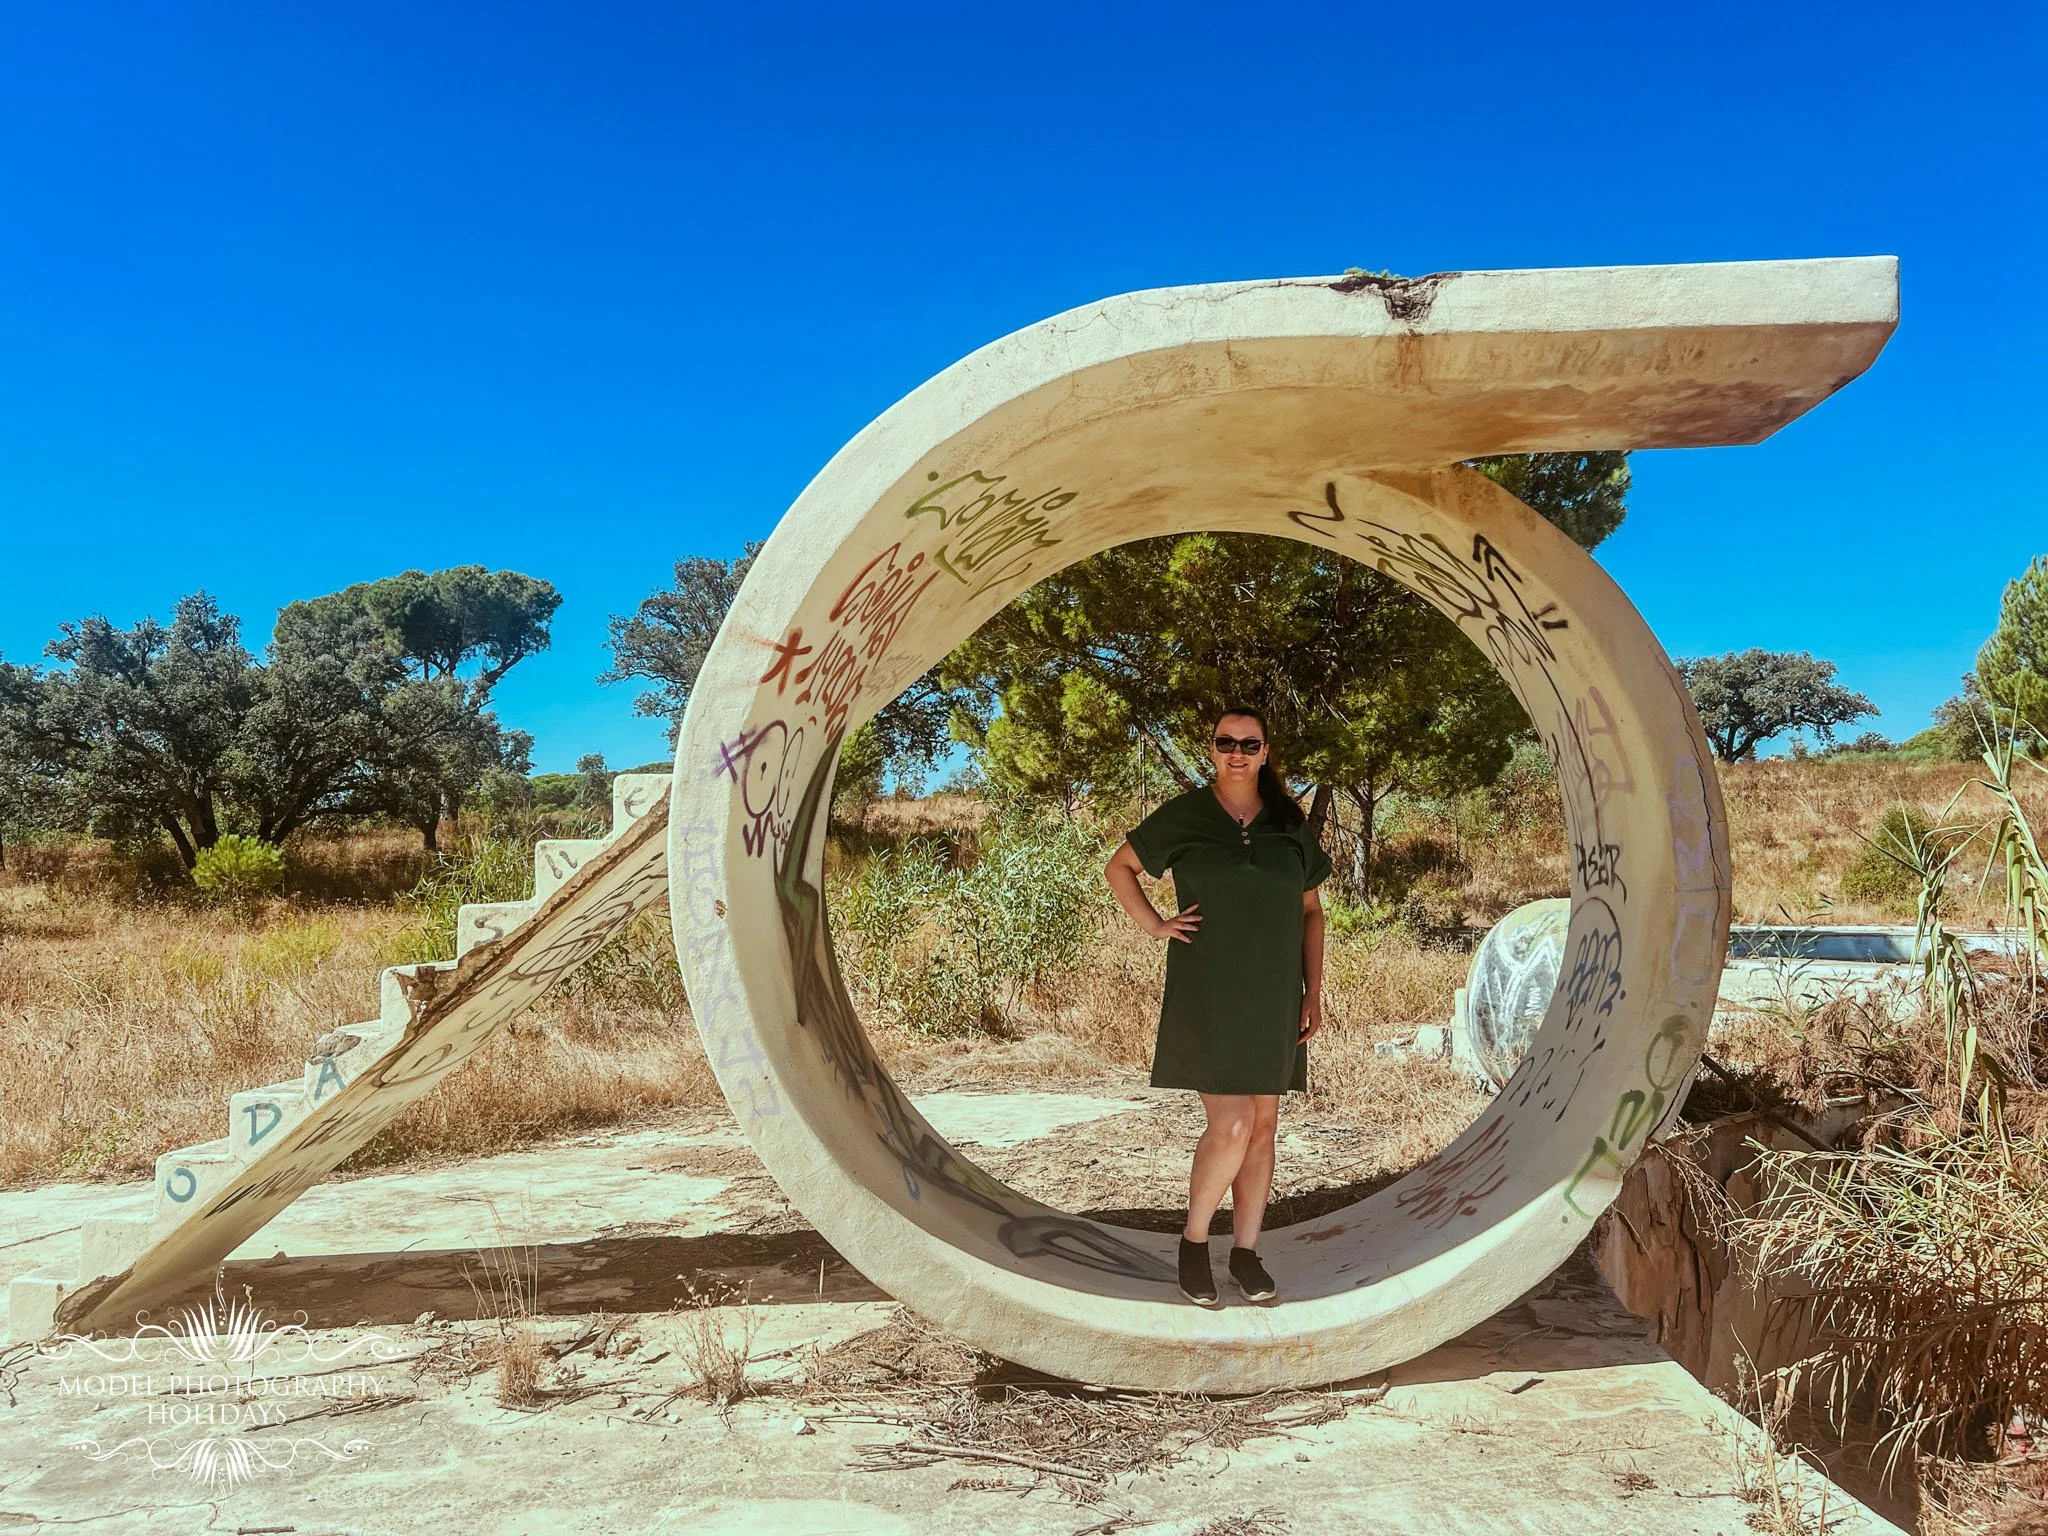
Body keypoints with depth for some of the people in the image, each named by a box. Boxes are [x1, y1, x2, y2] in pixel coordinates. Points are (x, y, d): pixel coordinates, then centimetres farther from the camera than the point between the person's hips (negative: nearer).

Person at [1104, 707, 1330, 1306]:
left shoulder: (1290, 824, 8)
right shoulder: (1184, 815, -1)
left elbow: (1311, 911, 12)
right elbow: (1119, 866, 10)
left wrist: (1313, 991, 6)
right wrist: (1154, 925, -3)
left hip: (1273, 996, 4)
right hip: (1207, 992, -4)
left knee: (1263, 1126, 7)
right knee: (1231, 1126, -12)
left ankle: (1245, 1251, 20)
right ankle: (1194, 1242, 9)